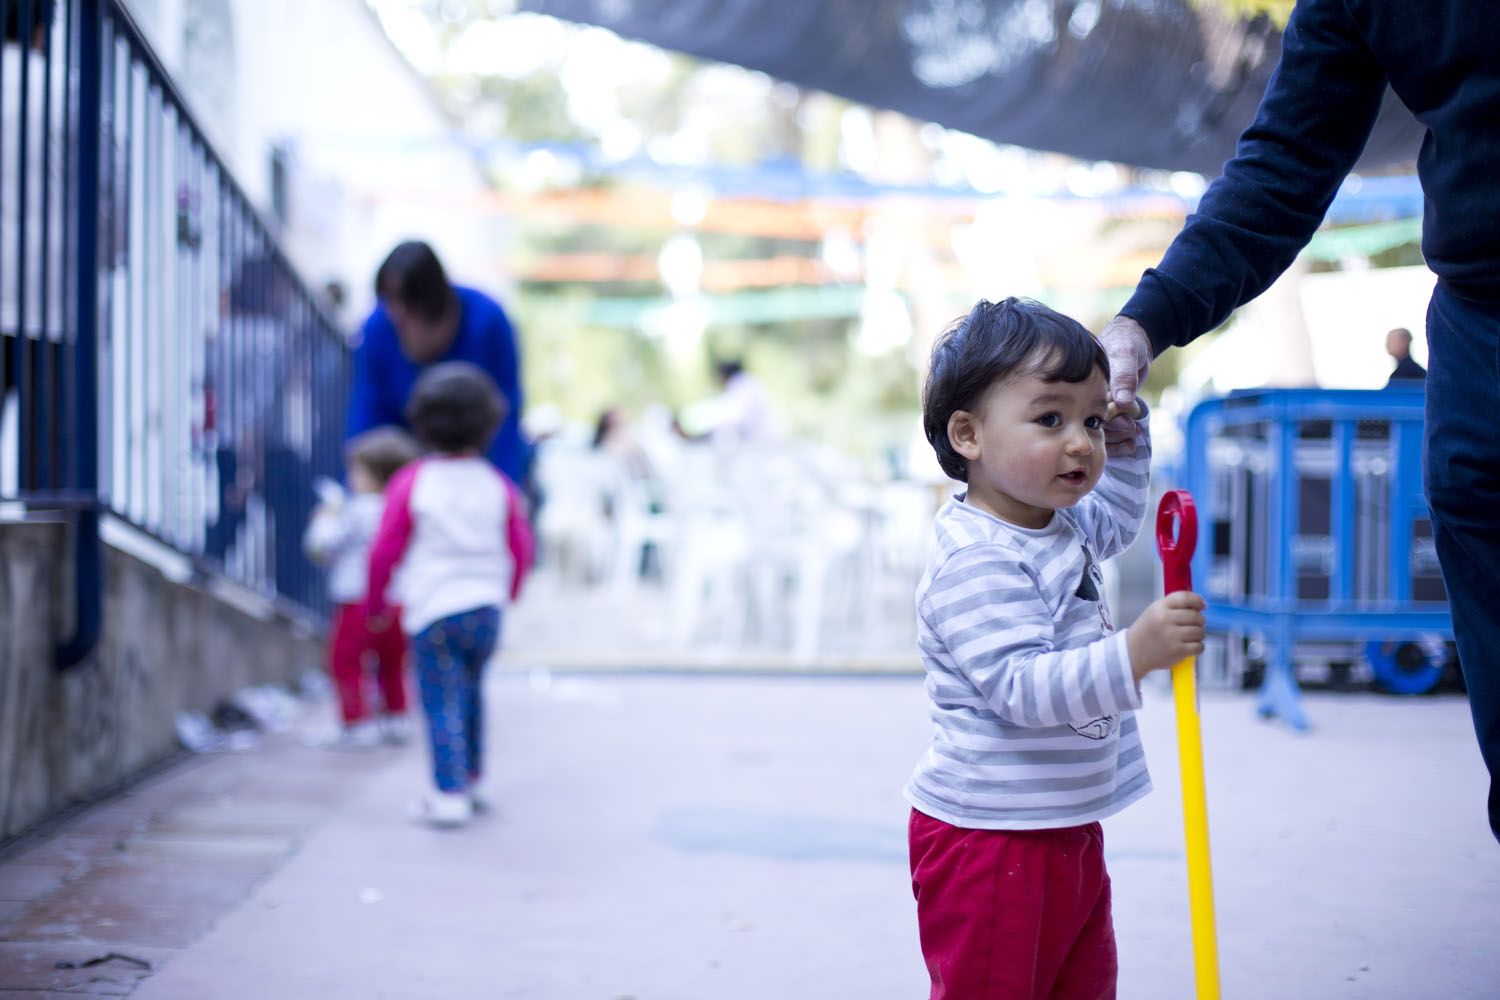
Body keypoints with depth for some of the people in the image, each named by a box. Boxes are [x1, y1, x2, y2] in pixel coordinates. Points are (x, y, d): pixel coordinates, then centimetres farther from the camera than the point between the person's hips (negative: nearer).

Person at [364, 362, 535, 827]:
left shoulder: (410, 482, -7)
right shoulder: (499, 486, 2)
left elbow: (385, 549, -4)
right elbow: (521, 548, 9)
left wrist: (375, 601, 12)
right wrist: (508, 589, 29)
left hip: (433, 612, -4)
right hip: (486, 606, 4)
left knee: (443, 703, -2)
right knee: (470, 693, 21)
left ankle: (451, 793, -8)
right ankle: (470, 777, 30)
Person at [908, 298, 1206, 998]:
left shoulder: (1062, 528, 8)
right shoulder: (975, 564, -24)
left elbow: (1117, 517, 31)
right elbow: (1022, 687, -31)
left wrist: (1125, 429, 16)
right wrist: (1135, 653, -41)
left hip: (1068, 828, 10)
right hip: (988, 837, -10)